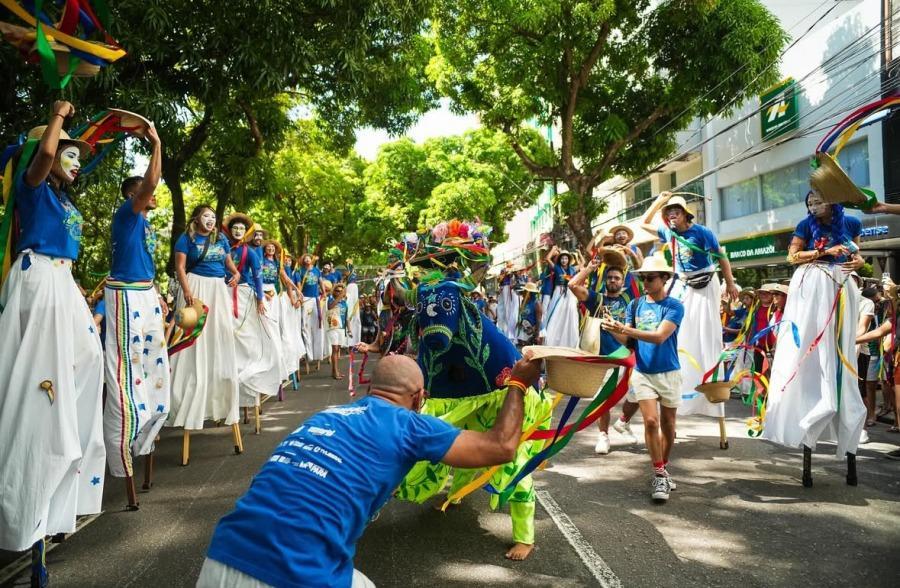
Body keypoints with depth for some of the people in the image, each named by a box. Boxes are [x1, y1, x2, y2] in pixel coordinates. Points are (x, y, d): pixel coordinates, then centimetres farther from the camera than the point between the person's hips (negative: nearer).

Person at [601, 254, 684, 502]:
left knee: (668, 423, 11)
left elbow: (659, 336, -23)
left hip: (669, 372, -1)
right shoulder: (635, 305, 2)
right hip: (643, 372, 1)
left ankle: (664, 468, 30)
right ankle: (659, 475, 1)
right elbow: (625, 340, 0)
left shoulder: (674, 306, -10)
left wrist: (625, 329, -30)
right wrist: (614, 330, -22)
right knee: (651, 421, -9)